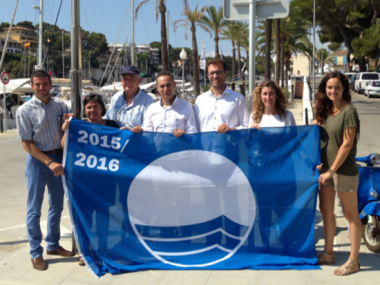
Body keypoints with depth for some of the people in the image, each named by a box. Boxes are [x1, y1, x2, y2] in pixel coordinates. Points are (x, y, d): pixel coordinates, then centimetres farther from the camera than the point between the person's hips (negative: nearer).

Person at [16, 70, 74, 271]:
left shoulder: (60, 105, 2)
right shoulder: (24, 110, -9)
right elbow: (27, 143, -11)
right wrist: (49, 162, -19)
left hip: (58, 157, 5)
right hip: (37, 159, -4)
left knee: (57, 205, 15)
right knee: (34, 209, 2)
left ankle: (53, 245, 31)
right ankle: (36, 253, 13)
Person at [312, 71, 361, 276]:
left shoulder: (349, 111, -14)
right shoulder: (325, 110, 8)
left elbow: (347, 144, -17)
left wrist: (332, 171, -16)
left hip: (344, 169, -7)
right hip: (325, 168, 8)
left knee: (350, 214, 2)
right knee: (326, 210, 13)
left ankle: (353, 261, 11)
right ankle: (328, 254, 26)